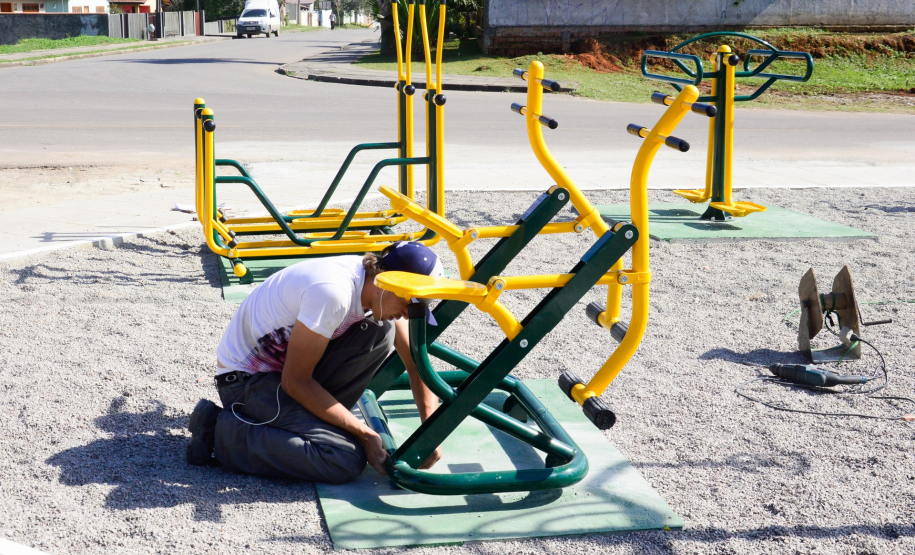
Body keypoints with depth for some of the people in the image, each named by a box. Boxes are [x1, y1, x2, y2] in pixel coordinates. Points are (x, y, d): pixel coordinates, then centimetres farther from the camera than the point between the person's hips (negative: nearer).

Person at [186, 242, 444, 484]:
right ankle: (219, 432, -11)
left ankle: (312, 417, 1)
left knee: (381, 332, -10)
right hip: (245, 380, -8)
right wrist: (365, 434, -19)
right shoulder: (334, 293, -31)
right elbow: (294, 381, -23)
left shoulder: (374, 282, -6)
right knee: (347, 460, -23)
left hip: (279, 364, 8)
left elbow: (416, 362, 2)